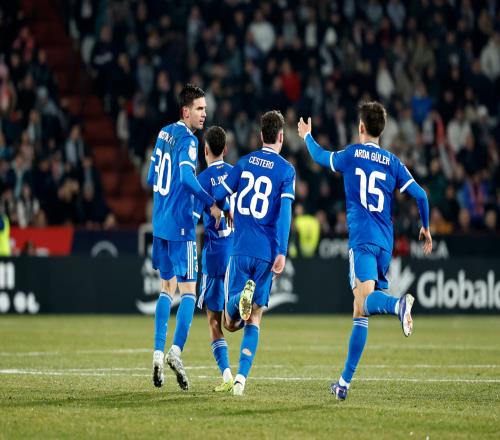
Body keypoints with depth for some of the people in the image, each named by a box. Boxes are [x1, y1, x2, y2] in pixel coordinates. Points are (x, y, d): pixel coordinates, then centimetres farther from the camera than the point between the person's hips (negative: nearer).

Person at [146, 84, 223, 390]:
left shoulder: (164, 134, 13)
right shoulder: (187, 140, -13)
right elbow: (187, 177, -27)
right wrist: (211, 204, -22)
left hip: (160, 223, 8)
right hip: (181, 225, -8)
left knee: (167, 289, 14)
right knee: (188, 292, -4)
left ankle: (158, 353, 8)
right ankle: (176, 351, -17)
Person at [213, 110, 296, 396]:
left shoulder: (245, 163, 9)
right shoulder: (287, 170, 0)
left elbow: (219, 196, 11)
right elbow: (285, 210, -12)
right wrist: (282, 252, -15)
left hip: (240, 249, 1)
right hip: (266, 253, -1)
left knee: (231, 323, 5)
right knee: (254, 320, 7)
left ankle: (240, 298, -29)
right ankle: (241, 378, -6)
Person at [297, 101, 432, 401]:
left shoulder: (351, 154, 6)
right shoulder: (392, 162, 12)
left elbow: (321, 157, 25)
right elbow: (420, 195, 4)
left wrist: (307, 136, 45)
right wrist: (426, 228, 19)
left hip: (362, 239, -4)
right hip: (385, 244, 4)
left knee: (365, 299, -22)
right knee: (360, 313, 8)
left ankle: (398, 304, -57)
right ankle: (345, 382, 10)